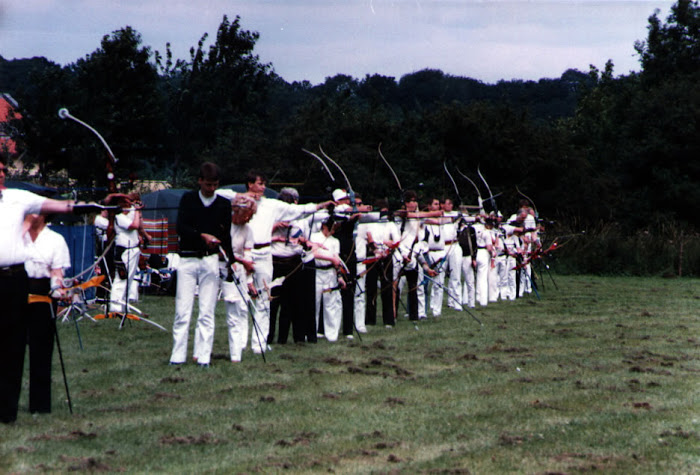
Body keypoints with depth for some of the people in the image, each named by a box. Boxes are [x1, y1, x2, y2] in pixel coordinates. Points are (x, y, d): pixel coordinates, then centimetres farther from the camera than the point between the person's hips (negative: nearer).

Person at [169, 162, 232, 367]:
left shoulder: (224, 204, 9)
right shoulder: (188, 199, 7)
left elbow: (226, 234, 7)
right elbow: (181, 227, -5)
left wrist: (228, 255, -8)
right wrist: (202, 236, -19)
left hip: (211, 260, 1)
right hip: (187, 259, -1)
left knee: (207, 312, 0)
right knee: (182, 311, -3)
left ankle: (203, 356, 3)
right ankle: (178, 356, 2)